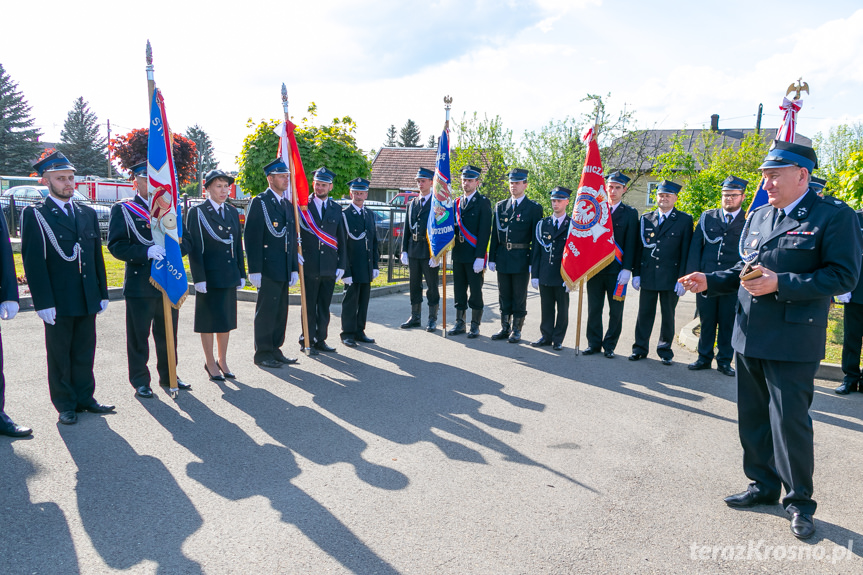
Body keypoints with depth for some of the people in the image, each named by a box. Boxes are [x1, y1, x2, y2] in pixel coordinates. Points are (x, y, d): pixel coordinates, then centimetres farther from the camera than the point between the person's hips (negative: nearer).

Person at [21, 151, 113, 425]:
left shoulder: (88, 214, 12)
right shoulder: (35, 215, -4)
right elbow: (33, 262, -9)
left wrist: (102, 294, 11)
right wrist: (43, 302, -15)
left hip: (87, 300, 5)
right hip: (58, 302, -4)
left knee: (84, 353, 12)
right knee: (60, 356, 7)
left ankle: (85, 398, 25)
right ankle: (65, 405, 18)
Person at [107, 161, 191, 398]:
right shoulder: (122, 209, 0)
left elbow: (184, 241, 12)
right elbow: (116, 245, -10)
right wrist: (146, 252, -24)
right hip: (139, 284, -4)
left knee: (168, 334, 14)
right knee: (138, 336, 4)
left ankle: (168, 376, 28)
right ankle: (140, 381, 17)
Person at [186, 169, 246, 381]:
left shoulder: (232, 212, 11)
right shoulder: (197, 212, -6)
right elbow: (194, 248, -10)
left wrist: (241, 274, 10)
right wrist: (199, 278, -15)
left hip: (229, 275, 6)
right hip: (209, 276, -5)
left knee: (227, 319, 12)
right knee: (209, 320, 4)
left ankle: (223, 361, 25)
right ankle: (211, 364, 16)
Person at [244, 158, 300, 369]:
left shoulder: (288, 204, 16)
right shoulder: (259, 202, -7)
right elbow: (251, 238, -12)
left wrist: (295, 268, 14)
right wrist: (254, 270, -17)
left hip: (284, 270, 7)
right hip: (268, 268, -7)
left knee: (280, 312, 12)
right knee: (266, 311, 0)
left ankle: (275, 350, 23)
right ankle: (262, 353, 10)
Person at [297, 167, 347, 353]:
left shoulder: (336, 209, 11)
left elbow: (341, 239, 12)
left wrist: (341, 265, 7)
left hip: (329, 267, 3)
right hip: (309, 266, -3)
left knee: (324, 307, 9)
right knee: (309, 306, 2)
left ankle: (320, 340, 20)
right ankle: (307, 341, 12)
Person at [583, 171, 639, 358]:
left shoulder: (630, 213, 4)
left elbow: (630, 244, -1)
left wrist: (627, 269, -10)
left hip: (617, 270, -2)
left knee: (615, 311, 4)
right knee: (594, 309, 7)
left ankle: (609, 345, 16)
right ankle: (594, 343, 19)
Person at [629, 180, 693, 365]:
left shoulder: (684, 220, 0)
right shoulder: (646, 218, 8)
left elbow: (686, 251, -3)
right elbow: (639, 247, 8)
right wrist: (636, 273, 3)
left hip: (670, 278, -2)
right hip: (648, 276, 2)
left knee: (668, 315, 8)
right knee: (645, 313, 8)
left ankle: (665, 350, 20)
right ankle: (640, 348, 19)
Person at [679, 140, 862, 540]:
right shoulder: (758, 217, 13)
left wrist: (780, 284, -23)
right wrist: (710, 282, 3)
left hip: (792, 343, -7)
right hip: (749, 338, 7)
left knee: (790, 421, 0)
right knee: (752, 418, 16)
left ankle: (799, 502, 20)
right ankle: (763, 485, 34)